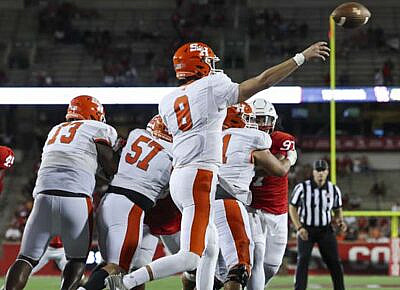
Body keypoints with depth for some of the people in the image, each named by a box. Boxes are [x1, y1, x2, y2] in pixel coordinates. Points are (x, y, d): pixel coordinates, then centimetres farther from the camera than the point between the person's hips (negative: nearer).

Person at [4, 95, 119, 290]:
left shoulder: (55, 131, 29)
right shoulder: (98, 130, 11)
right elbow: (112, 171, 7)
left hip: (44, 195, 4)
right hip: (76, 197, -4)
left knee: (27, 258, 7)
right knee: (78, 258, 13)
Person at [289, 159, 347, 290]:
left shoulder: (334, 190, 1)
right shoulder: (302, 188, -10)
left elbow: (338, 210, 14)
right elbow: (292, 208, -3)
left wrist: (340, 222, -7)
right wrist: (299, 228, -14)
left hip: (326, 230, 3)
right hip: (306, 230, -3)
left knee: (334, 262, -1)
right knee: (303, 260, -13)